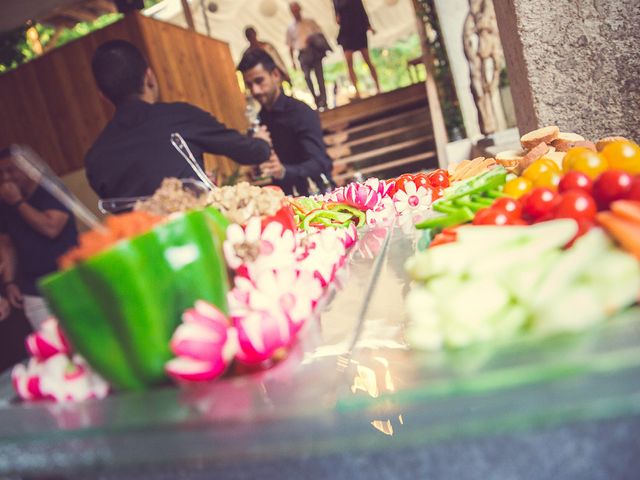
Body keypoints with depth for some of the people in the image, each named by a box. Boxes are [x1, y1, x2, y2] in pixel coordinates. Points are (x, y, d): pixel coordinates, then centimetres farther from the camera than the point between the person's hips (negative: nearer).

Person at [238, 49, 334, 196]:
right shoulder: (260, 118, 7)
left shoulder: (301, 112, -13)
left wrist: (284, 171, -40)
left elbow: (321, 164, -24)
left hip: (315, 196, -6)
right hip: (287, 199, 6)